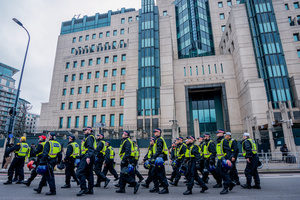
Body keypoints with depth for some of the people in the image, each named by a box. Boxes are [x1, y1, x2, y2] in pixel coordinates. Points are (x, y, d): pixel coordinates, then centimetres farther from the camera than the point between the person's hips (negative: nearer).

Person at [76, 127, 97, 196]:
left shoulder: (89, 137, -7)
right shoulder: (87, 138, 24)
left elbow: (90, 148, -19)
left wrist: (88, 157, -27)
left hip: (87, 157, -11)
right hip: (90, 157, 11)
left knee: (79, 172, -12)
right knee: (89, 173, 11)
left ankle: (83, 188, -12)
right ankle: (90, 190, 15)